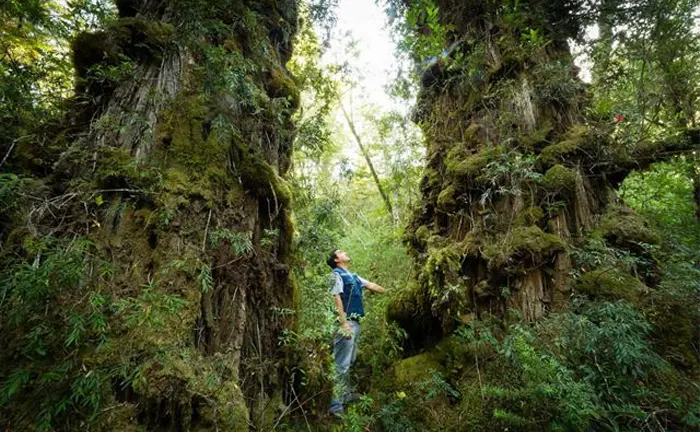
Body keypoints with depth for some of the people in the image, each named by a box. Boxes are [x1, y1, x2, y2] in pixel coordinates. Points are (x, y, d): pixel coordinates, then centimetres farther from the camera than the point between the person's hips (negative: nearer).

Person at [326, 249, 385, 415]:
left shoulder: (353, 275, 16)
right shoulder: (336, 274, -9)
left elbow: (372, 285, 20)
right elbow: (337, 299, -17)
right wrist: (344, 324, -22)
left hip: (355, 322, 9)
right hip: (346, 322, -9)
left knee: (349, 362, 18)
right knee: (342, 364, -6)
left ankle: (345, 395, 31)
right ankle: (336, 404, 1)